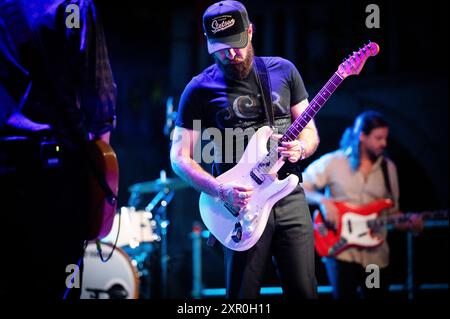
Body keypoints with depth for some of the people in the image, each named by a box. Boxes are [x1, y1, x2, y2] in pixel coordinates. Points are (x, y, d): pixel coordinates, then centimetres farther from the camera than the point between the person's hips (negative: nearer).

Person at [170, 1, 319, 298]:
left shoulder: (283, 71, 6)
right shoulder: (200, 89, -1)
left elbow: (310, 132, 14)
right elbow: (180, 157, 0)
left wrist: (301, 148, -11)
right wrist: (221, 189, -16)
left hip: (290, 198, 2)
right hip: (242, 205, -2)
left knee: (304, 291, -1)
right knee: (243, 297, 0)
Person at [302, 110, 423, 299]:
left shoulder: (388, 168, 10)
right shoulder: (333, 163, -3)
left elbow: (391, 211, 15)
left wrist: (408, 223, -4)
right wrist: (322, 201, -17)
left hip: (376, 255, 4)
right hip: (341, 251, -4)